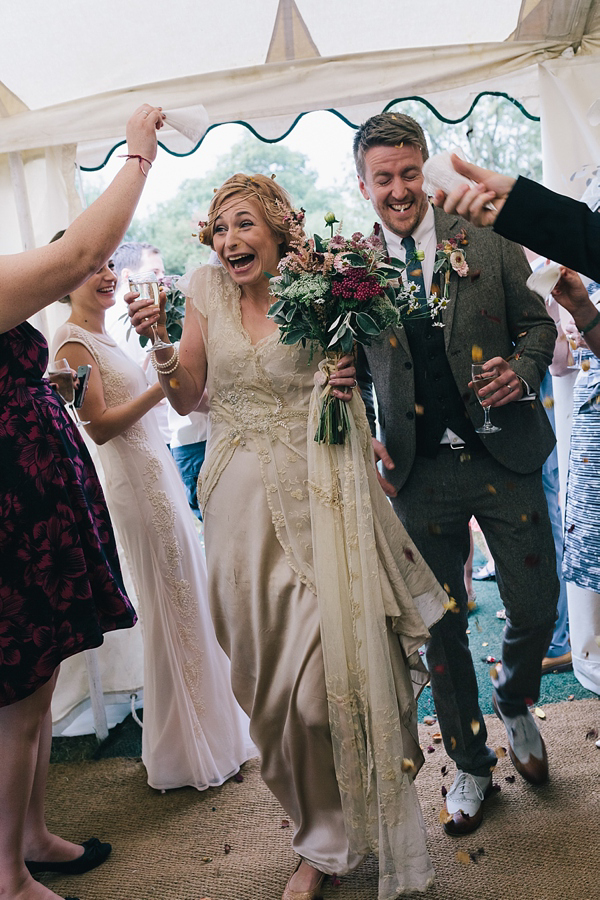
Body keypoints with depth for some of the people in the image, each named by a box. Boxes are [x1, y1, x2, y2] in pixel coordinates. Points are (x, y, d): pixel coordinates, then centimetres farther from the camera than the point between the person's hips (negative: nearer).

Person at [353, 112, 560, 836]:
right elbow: (354, 372, 8)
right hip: (420, 472, 0)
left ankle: (515, 705, 43)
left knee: (536, 607, 7)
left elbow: (536, 321, 8)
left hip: (505, 457, 0)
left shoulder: (486, 238, 2)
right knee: (442, 626, 10)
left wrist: (521, 370, -12)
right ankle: (470, 765, 32)